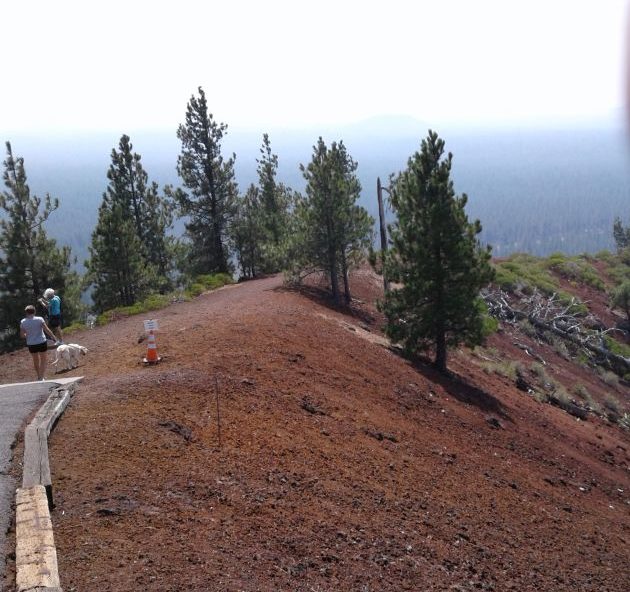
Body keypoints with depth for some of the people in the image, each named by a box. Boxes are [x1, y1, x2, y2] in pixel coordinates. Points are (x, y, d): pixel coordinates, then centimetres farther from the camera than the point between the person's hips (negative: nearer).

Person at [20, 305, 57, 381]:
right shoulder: (39, 319, -13)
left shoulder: (23, 322, -5)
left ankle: (39, 376, 38)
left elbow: (22, 335, 1)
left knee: (35, 360, 22)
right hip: (41, 342, -3)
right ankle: (41, 378, 6)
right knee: (43, 360, 12)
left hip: (31, 344, 3)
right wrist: (53, 337, -2)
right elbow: (47, 330, -15)